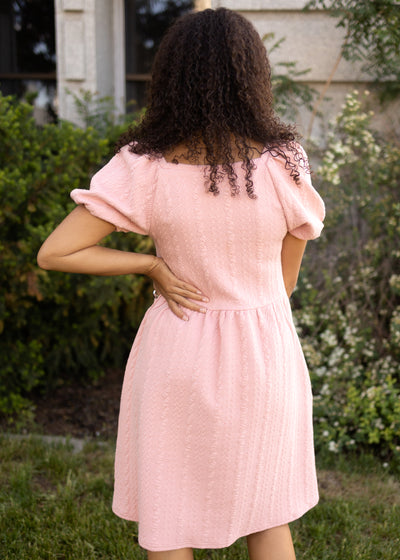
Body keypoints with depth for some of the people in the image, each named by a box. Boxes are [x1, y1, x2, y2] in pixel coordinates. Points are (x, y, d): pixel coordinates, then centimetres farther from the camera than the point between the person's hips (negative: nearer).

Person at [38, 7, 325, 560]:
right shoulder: (283, 162, -13)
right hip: (265, 352, 1)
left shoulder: (144, 168, -15)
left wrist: (152, 265, -7)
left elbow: (54, 253, -16)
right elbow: (287, 278, 0)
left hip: (177, 354, -1)